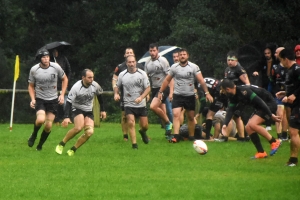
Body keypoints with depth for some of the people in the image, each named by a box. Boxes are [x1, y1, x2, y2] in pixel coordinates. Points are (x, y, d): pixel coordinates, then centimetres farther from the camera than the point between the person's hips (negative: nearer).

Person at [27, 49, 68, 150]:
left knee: (48, 126, -3)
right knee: (40, 119, -27)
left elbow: (64, 79, 10)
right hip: (40, 99, -1)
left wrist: (62, 95, 2)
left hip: (53, 100, 2)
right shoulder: (34, 70, -8)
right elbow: (31, 86, 5)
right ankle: (34, 135, 4)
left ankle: (40, 145, 20)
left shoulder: (56, 67, -7)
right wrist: (33, 99, -9)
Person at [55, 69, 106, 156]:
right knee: (79, 127, -32)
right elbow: (69, 102, -26)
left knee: (89, 132, -16)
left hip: (89, 111, 5)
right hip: (77, 109, -5)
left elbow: (99, 96, 12)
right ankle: (61, 144, -13)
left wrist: (102, 110, 17)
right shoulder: (76, 87, -24)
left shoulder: (95, 86, -10)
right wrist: (66, 117, -37)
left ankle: (72, 150, -2)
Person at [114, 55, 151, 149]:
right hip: (128, 105, 0)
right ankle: (134, 144, -10)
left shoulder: (142, 74, -4)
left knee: (144, 125, 4)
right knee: (131, 123, -16)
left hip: (141, 104, 0)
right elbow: (117, 86, 15)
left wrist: (141, 97, -21)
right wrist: (116, 94, -7)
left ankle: (142, 132, 41)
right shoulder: (122, 75, 0)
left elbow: (148, 88, -5)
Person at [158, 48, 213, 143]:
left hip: (190, 96, 0)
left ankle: (191, 136, 21)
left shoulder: (194, 67, -6)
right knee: (176, 114, -17)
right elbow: (167, 80, 10)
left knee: (191, 117, 9)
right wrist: (160, 92, 8)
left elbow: (201, 80, -10)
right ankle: (176, 136, -24)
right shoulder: (174, 67, 0)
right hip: (177, 95, 0)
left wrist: (207, 93, -18)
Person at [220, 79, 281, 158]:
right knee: (248, 127, 4)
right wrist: (225, 124, -16)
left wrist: (271, 115, -26)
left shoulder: (243, 91, -26)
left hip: (269, 104, -10)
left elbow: (260, 101, -28)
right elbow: (230, 110, -1)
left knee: (252, 124, -23)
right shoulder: (234, 95, 3)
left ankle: (274, 142, -12)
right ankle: (261, 152, 8)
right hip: (260, 108, 10)